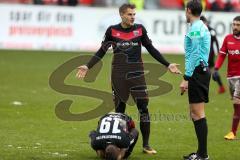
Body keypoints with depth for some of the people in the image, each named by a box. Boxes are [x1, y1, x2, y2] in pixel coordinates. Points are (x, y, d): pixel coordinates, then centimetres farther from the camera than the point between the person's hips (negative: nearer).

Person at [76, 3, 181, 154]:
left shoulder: (140, 29, 1)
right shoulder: (112, 30, -1)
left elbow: (151, 49, 9)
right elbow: (102, 51, 6)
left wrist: (168, 64, 6)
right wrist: (87, 67, -1)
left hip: (136, 73, 0)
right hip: (118, 75, 0)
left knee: (143, 108, -6)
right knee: (119, 110, 5)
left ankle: (146, 145, 1)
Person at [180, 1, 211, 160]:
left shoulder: (195, 29, -13)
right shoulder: (203, 27, 18)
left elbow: (194, 55, -19)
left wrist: (186, 78, -19)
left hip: (196, 72, -10)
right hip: (202, 70, 10)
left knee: (198, 113, -9)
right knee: (195, 113, 14)